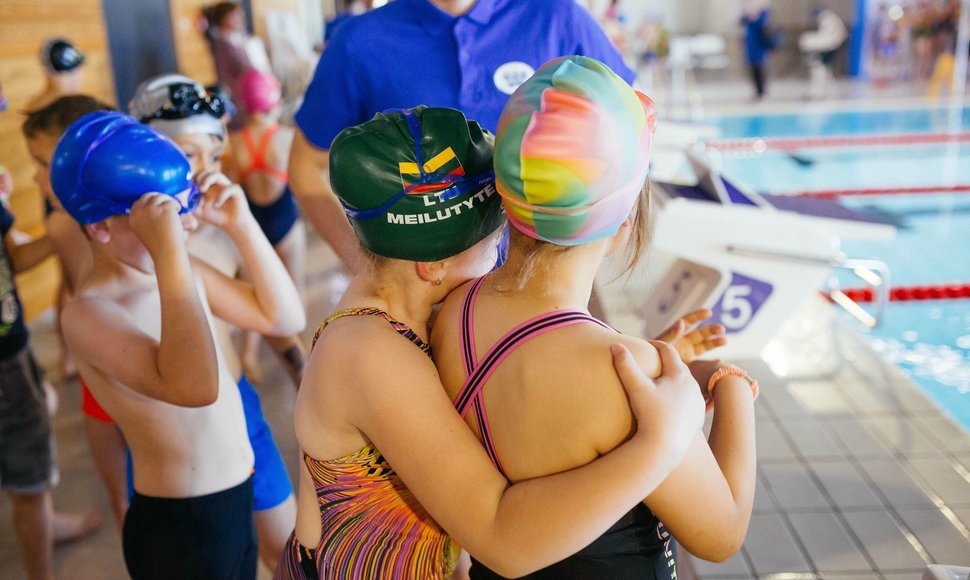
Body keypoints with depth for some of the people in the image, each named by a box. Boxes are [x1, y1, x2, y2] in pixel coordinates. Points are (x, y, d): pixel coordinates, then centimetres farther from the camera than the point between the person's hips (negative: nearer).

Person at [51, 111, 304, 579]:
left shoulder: (180, 271, 1)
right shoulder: (89, 313, -22)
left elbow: (284, 319, 3)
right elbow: (194, 387, -38)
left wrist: (242, 226, -6)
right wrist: (169, 254, -38)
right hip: (178, 529, -7)